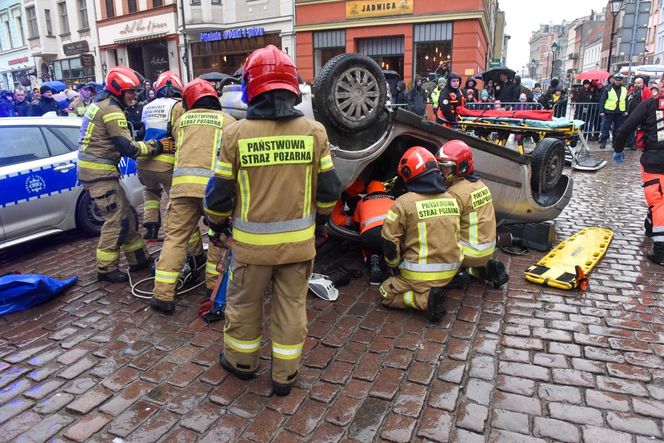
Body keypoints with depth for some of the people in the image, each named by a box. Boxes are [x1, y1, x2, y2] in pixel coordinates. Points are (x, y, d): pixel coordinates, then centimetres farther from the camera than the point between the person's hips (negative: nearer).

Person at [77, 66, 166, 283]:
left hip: (92, 168, 10)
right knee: (116, 219, -5)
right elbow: (128, 148, -20)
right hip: (99, 172, -10)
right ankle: (106, 269, 5)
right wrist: (157, 146, -17)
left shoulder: (100, 103, 18)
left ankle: (139, 259, 19)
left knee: (126, 214, 12)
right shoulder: (112, 110, -14)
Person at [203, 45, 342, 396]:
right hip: (299, 239, 1)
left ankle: (241, 361, 41)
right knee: (292, 306, 15)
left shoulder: (236, 133, -10)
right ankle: (284, 375, 29)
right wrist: (321, 217, 18)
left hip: (252, 240, -1)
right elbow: (328, 189, -1)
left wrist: (216, 225, 14)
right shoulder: (314, 131, -6)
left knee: (244, 303, 20)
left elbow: (220, 192, -4)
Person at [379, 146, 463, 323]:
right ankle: (437, 290, 5)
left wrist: (395, 265, 8)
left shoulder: (404, 202, -15)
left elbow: (390, 240, -11)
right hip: (450, 272, 6)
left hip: (420, 274, -6)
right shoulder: (451, 199, 2)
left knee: (387, 292, 12)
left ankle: (425, 298, -9)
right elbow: (454, 236, 12)